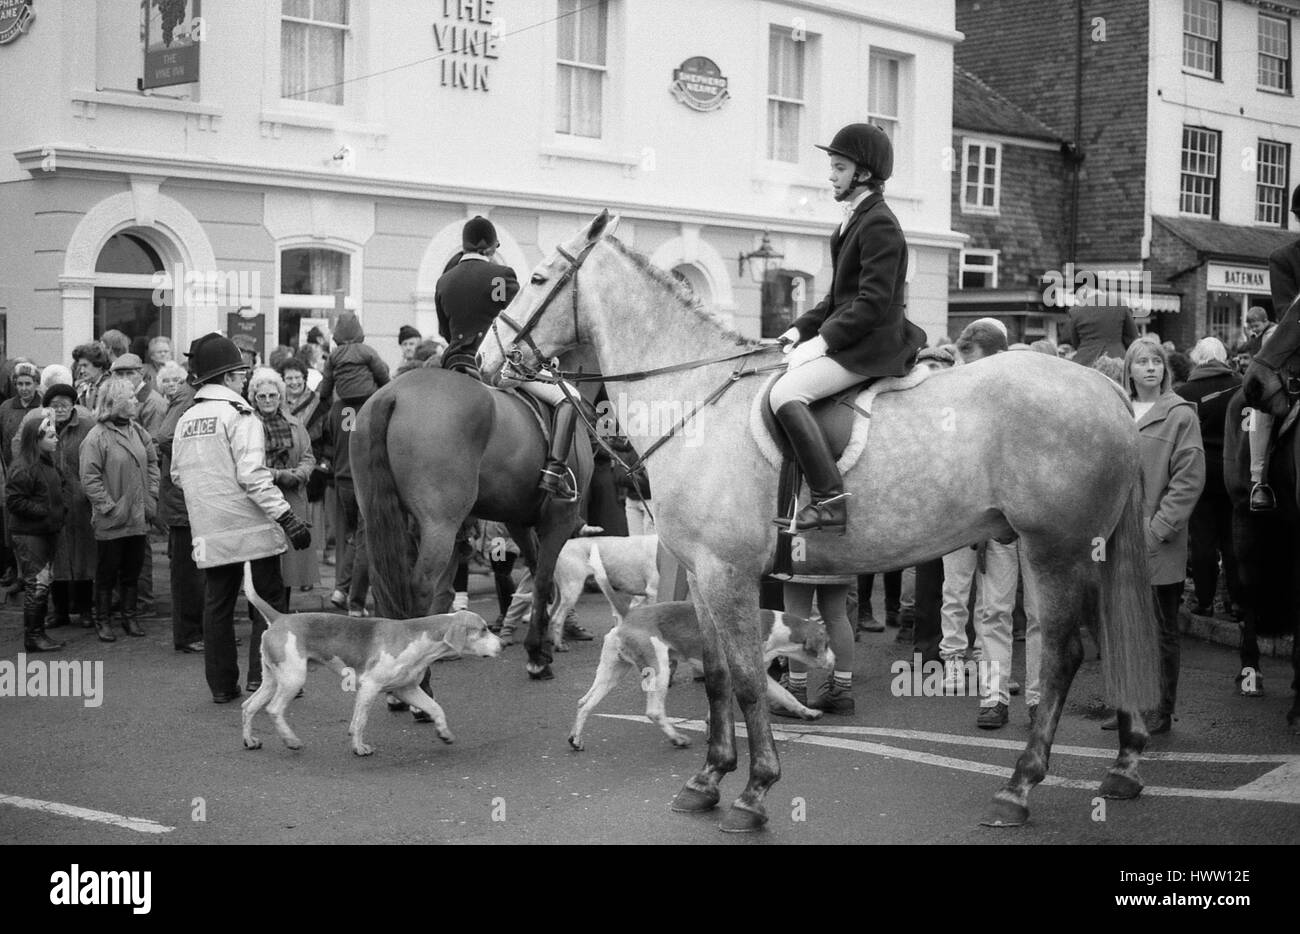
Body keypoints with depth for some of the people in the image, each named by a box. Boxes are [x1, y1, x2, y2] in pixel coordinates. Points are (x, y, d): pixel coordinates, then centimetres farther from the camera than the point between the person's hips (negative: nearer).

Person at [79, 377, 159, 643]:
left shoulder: (138, 431, 6)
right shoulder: (96, 437, -13)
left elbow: (152, 464, 14)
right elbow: (90, 478, -15)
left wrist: (151, 498, 5)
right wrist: (109, 508, -17)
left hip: (139, 519, 5)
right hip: (111, 522, -5)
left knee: (133, 571, 14)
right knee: (107, 573, 6)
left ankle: (130, 616, 26)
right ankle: (103, 620, 17)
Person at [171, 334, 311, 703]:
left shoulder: (185, 421, 10)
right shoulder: (239, 415, -11)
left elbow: (178, 475, 16)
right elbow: (253, 476, -19)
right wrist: (287, 517, -20)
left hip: (208, 531, 6)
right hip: (250, 527, -6)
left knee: (217, 604, 12)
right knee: (268, 602, 4)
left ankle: (222, 684, 15)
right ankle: (263, 675, -1)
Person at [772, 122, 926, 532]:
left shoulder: (878, 225, -14)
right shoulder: (854, 219, 17)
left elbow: (873, 303, -21)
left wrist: (824, 340, -20)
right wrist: (801, 329, 9)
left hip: (870, 345, -11)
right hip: (846, 339, 11)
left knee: (785, 393, -26)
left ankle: (830, 500, -30)